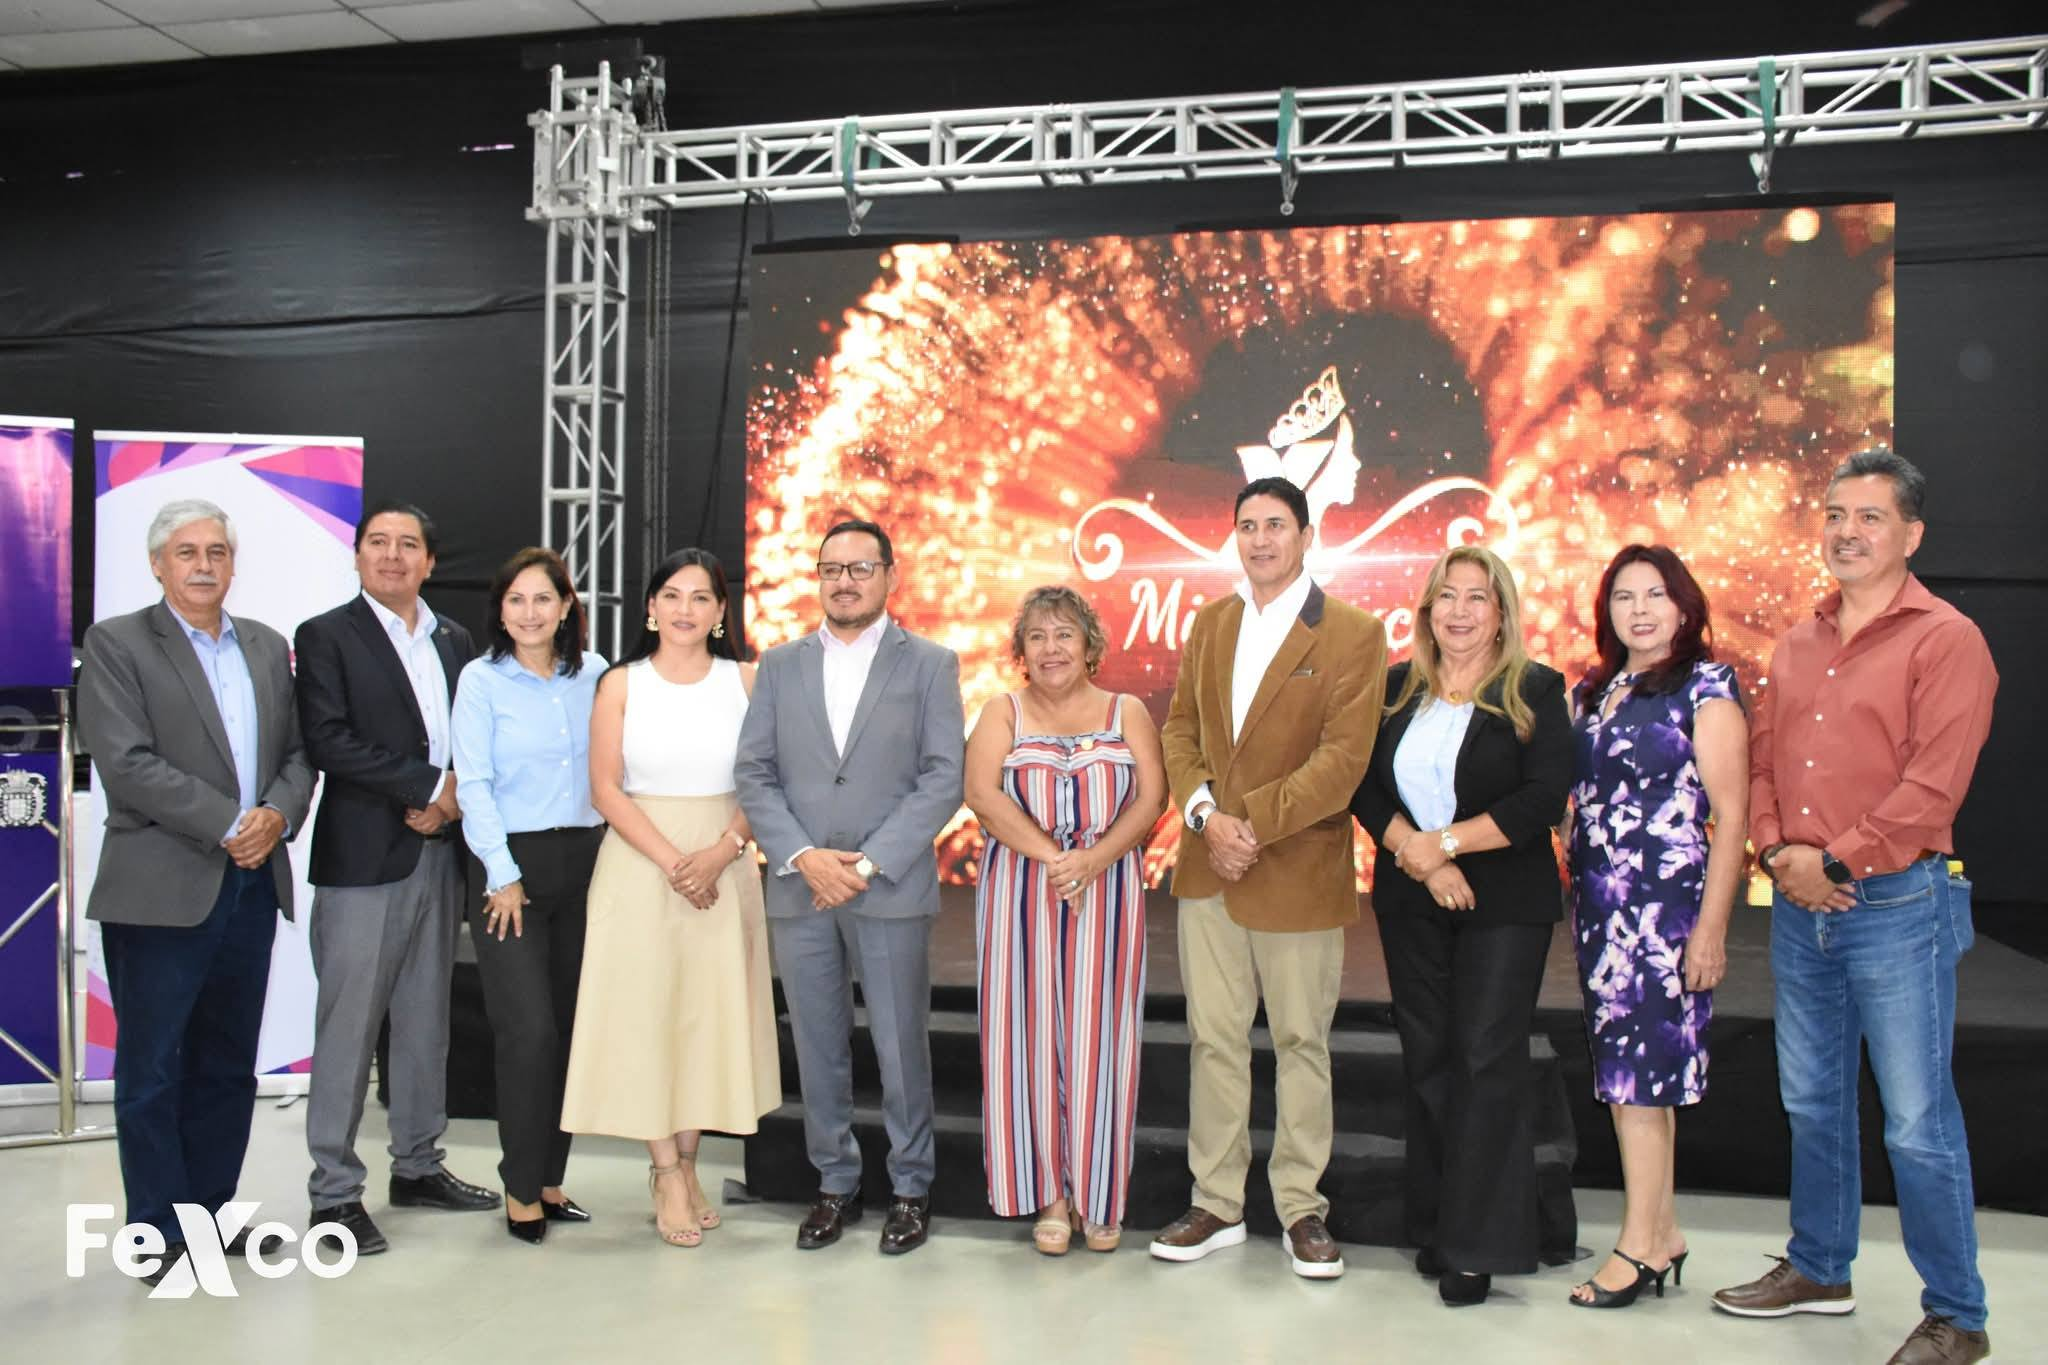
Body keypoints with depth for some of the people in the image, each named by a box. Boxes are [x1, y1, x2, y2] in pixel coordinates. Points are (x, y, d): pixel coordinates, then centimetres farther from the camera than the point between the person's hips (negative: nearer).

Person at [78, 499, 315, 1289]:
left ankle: (211, 1214, 25)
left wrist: (278, 814, -9)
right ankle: (161, 1234, 14)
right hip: (162, 889, -5)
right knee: (153, 1069, 4)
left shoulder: (267, 647, 13)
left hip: (252, 885, 5)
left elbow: (297, 753, 11)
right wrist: (228, 827, -16)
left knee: (228, 1067, 13)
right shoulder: (116, 644, -3)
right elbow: (128, 764, -13)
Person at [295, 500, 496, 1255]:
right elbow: (329, 740, -13)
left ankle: (418, 1165, 24)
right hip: (363, 857, -5)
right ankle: (335, 1192, 7)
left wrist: (447, 804, -7)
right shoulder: (326, 636, -2)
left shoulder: (454, 641, 14)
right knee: (348, 1025, -1)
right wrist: (430, 786, -14)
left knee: (426, 1020, 12)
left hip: (440, 852, 6)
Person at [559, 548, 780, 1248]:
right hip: (640, 865, -1)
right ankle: (668, 1173, 12)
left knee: (711, 1010, 5)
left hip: (724, 866, 1)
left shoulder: (744, 681, 4)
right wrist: (671, 860, -14)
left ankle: (686, 1163, 19)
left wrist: (722, 851, -15)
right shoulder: (621, 685, 2)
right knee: (645, 1009, 1)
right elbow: (606, 788, -5)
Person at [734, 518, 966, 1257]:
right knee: (818, 1049, 10)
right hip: (799, 887, 3)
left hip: (891, 888, -3)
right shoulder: (780, 664, 10)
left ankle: (910, 1188, 19)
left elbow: (944, 778, -5)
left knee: (901, 1046, 3)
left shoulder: (929, 664, 2)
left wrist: (868, 864, -12)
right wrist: (804, 856, -10)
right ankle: (835, 1184, 25)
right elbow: (753, 773, 5)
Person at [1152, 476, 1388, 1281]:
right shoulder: (1209, 624, 12)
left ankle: (1302, 1209, 21)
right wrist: (1205, 813, -9)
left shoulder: (1354, 634, -6)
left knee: (1301, 1042, 8)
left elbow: (1343, 757, -14)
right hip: (1208, 868, 5)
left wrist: (1251, 820, -18)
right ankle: (1217, 1205, 21)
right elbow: (1179, 726, 9)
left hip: (1300, 873, -4)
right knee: (1213, 1039, 10)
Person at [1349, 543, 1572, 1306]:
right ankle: (1434, 1228, 20)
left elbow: (1544, 798, -12)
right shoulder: (1397, 690, 8)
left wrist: (1444, 841, -15)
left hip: (1505, 902, -3)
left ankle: (1477, 1247, 3)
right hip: (1410, 902, 4)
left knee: (1486, 1062, -5)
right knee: (1427, 1059, 9)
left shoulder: (1535, 691, -2)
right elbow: (1364, 786, 1)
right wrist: (1414, 854, -13)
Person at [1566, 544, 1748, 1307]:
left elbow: (1730, 814, -10)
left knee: (1638, 1068, -4)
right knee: (1628, 1068, 10)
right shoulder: (1593, 690, 13)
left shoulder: (1705, 687, -6)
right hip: (1598, 902, 6)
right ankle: (1661, 1233, 21)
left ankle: (1639, 1248, 6)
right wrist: (1577, 898, 8)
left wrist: (1712, 925, -15)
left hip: (1665, 902, -6)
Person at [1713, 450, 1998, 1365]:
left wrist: (1835, 861, -14)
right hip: (1799, 908, 7)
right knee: (1813, 1103, 18)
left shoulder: (1946, 640, -8)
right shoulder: (1797, 647, 13)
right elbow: (1760, 763, 12)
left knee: (1918, 1124, 0)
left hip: (1896, 904, -6)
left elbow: (1933, 786, -16)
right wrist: (1778, 853, -4)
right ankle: (1817, 1269, 34)